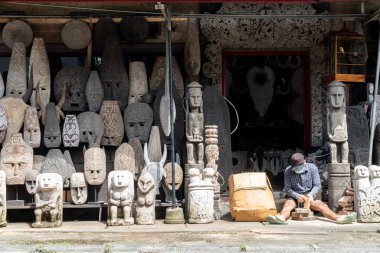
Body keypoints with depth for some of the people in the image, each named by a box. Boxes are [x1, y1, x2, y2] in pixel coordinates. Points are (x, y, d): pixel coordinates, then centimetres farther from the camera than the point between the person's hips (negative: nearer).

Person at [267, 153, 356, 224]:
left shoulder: (312, 168, 0)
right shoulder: (288, 171, -2)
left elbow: (317, 185, -2)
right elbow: (288, 189, -3)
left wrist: (311, 194, -23)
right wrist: (297, 196, -23)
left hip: (309, 196, 1)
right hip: (295, 197, -1)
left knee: (320, 205, -28)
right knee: (288, 204, -33)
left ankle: (338, 218, -52)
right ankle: (282, 218, -67)